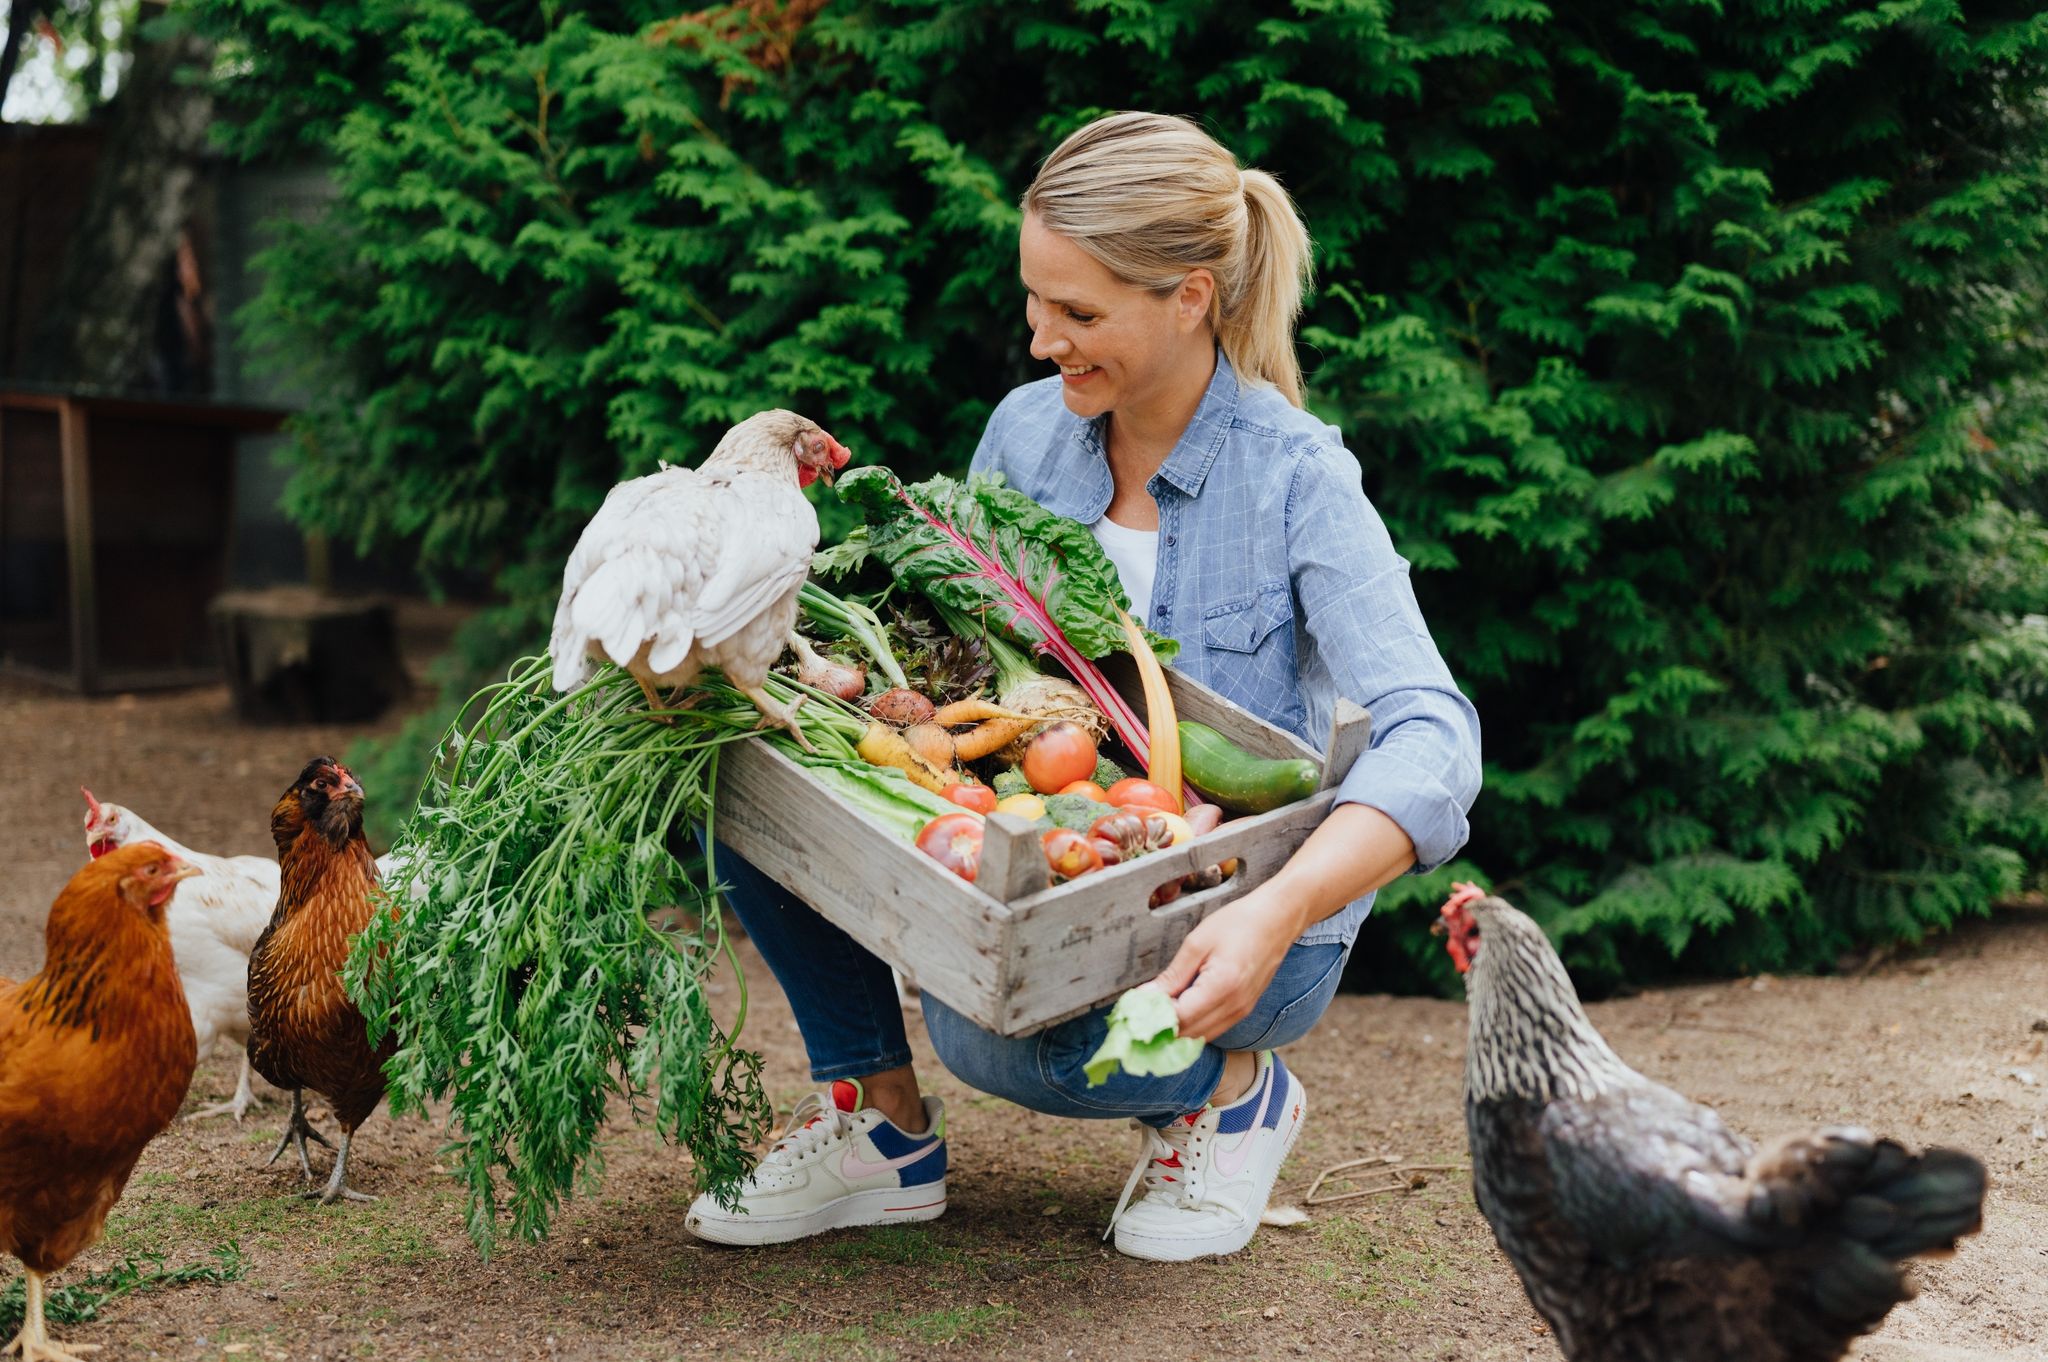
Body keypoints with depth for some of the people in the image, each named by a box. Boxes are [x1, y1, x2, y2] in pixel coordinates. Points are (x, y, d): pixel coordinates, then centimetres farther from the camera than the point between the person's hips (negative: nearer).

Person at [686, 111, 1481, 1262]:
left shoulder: (1297, 477, -18)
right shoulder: (1028, 430, -2)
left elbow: (1432, 742, -28)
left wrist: (1274, 916, -45)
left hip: (1233, 925, -5)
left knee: (997, 1030, -34)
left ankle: (1234, 1089, -1)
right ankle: (883, 1123, 1)